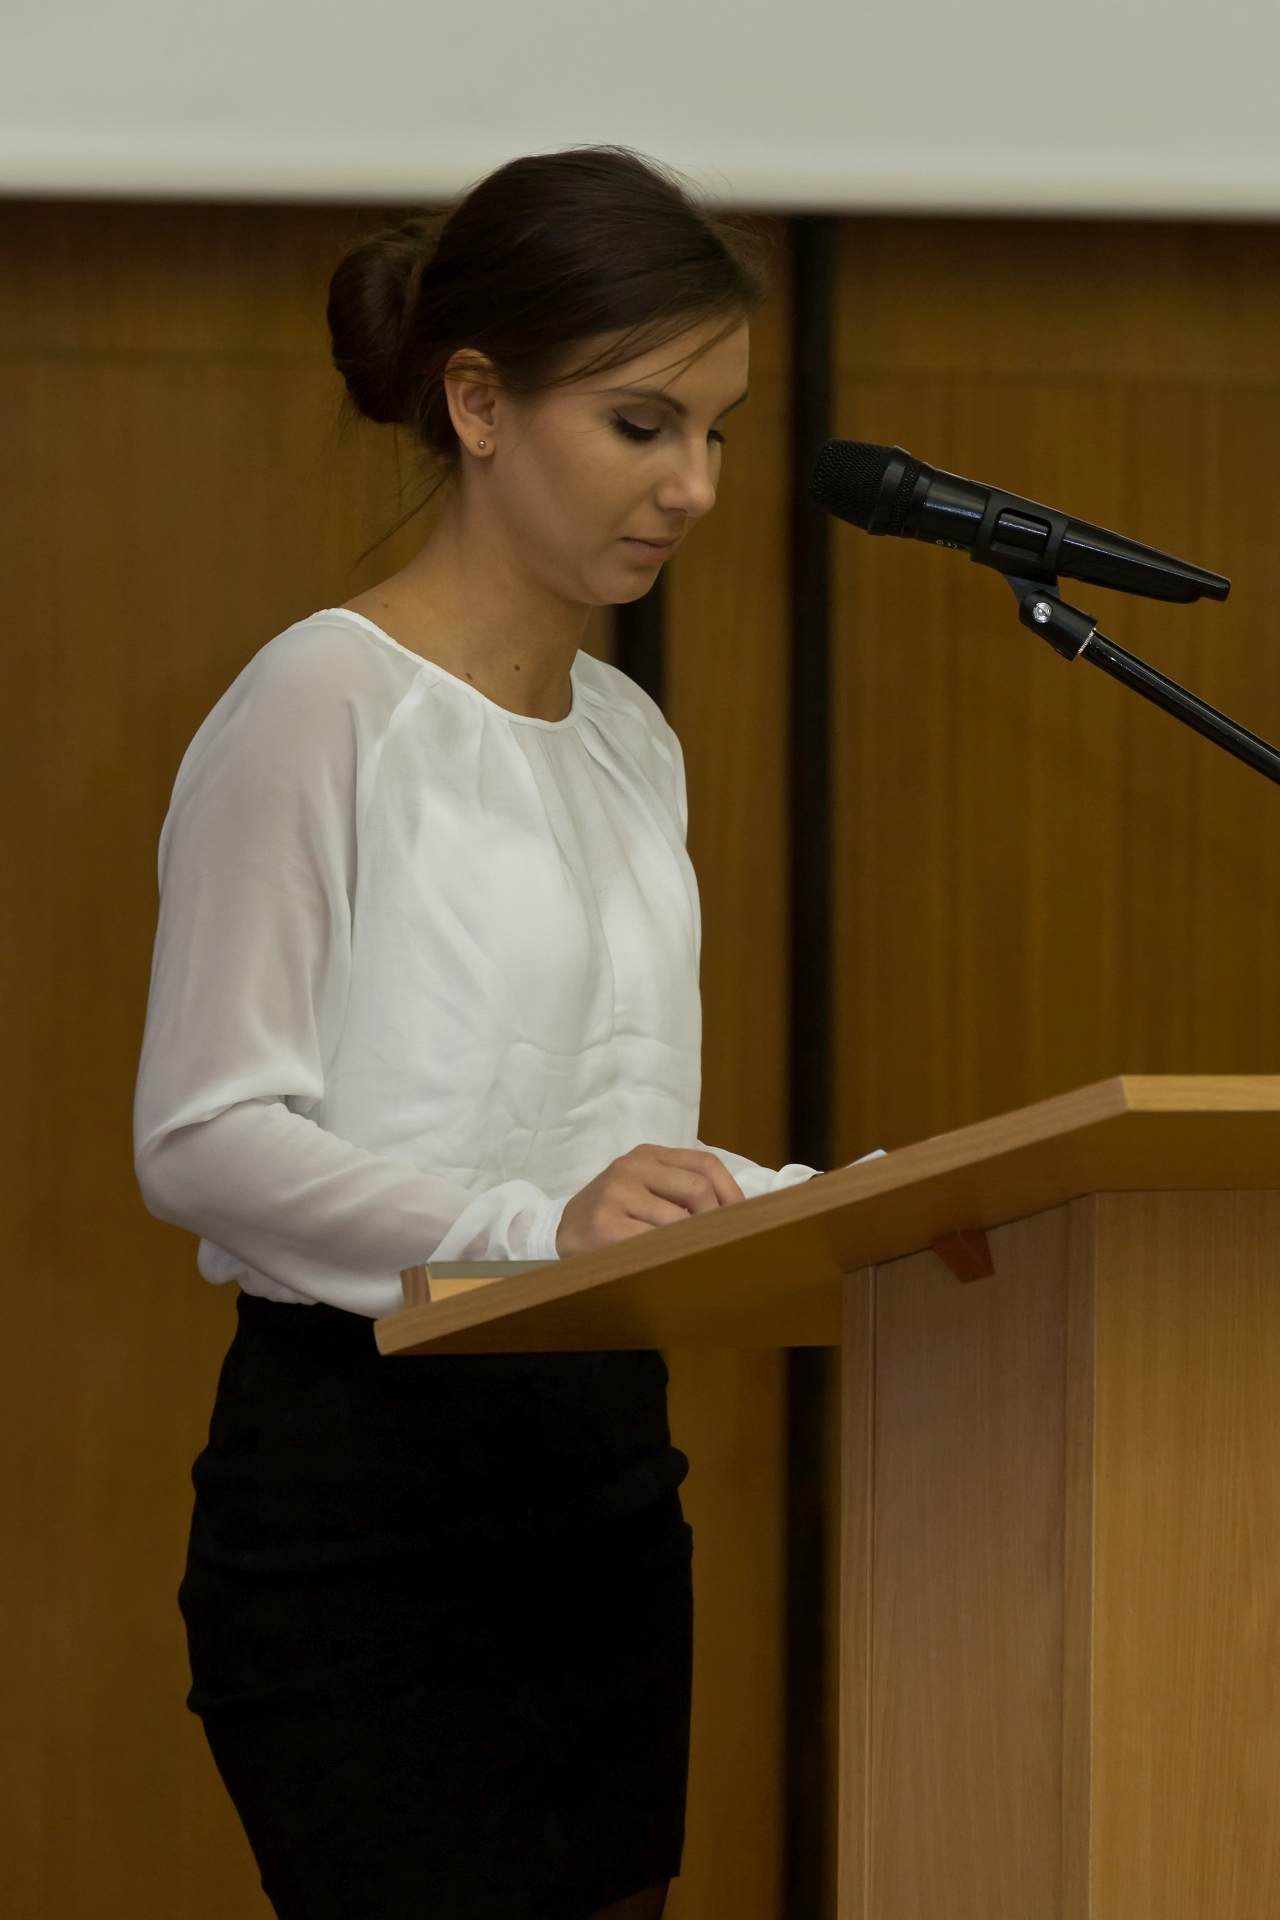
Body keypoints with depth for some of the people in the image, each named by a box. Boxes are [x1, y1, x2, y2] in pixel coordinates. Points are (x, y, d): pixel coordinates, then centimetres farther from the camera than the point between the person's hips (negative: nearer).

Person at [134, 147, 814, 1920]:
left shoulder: (630, 740, 15)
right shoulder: (322, 703, -10)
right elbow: (203, 1137, -16)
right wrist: (532, 1224, -30)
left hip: (603, 1487, 8)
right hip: (367, 1506, -8)